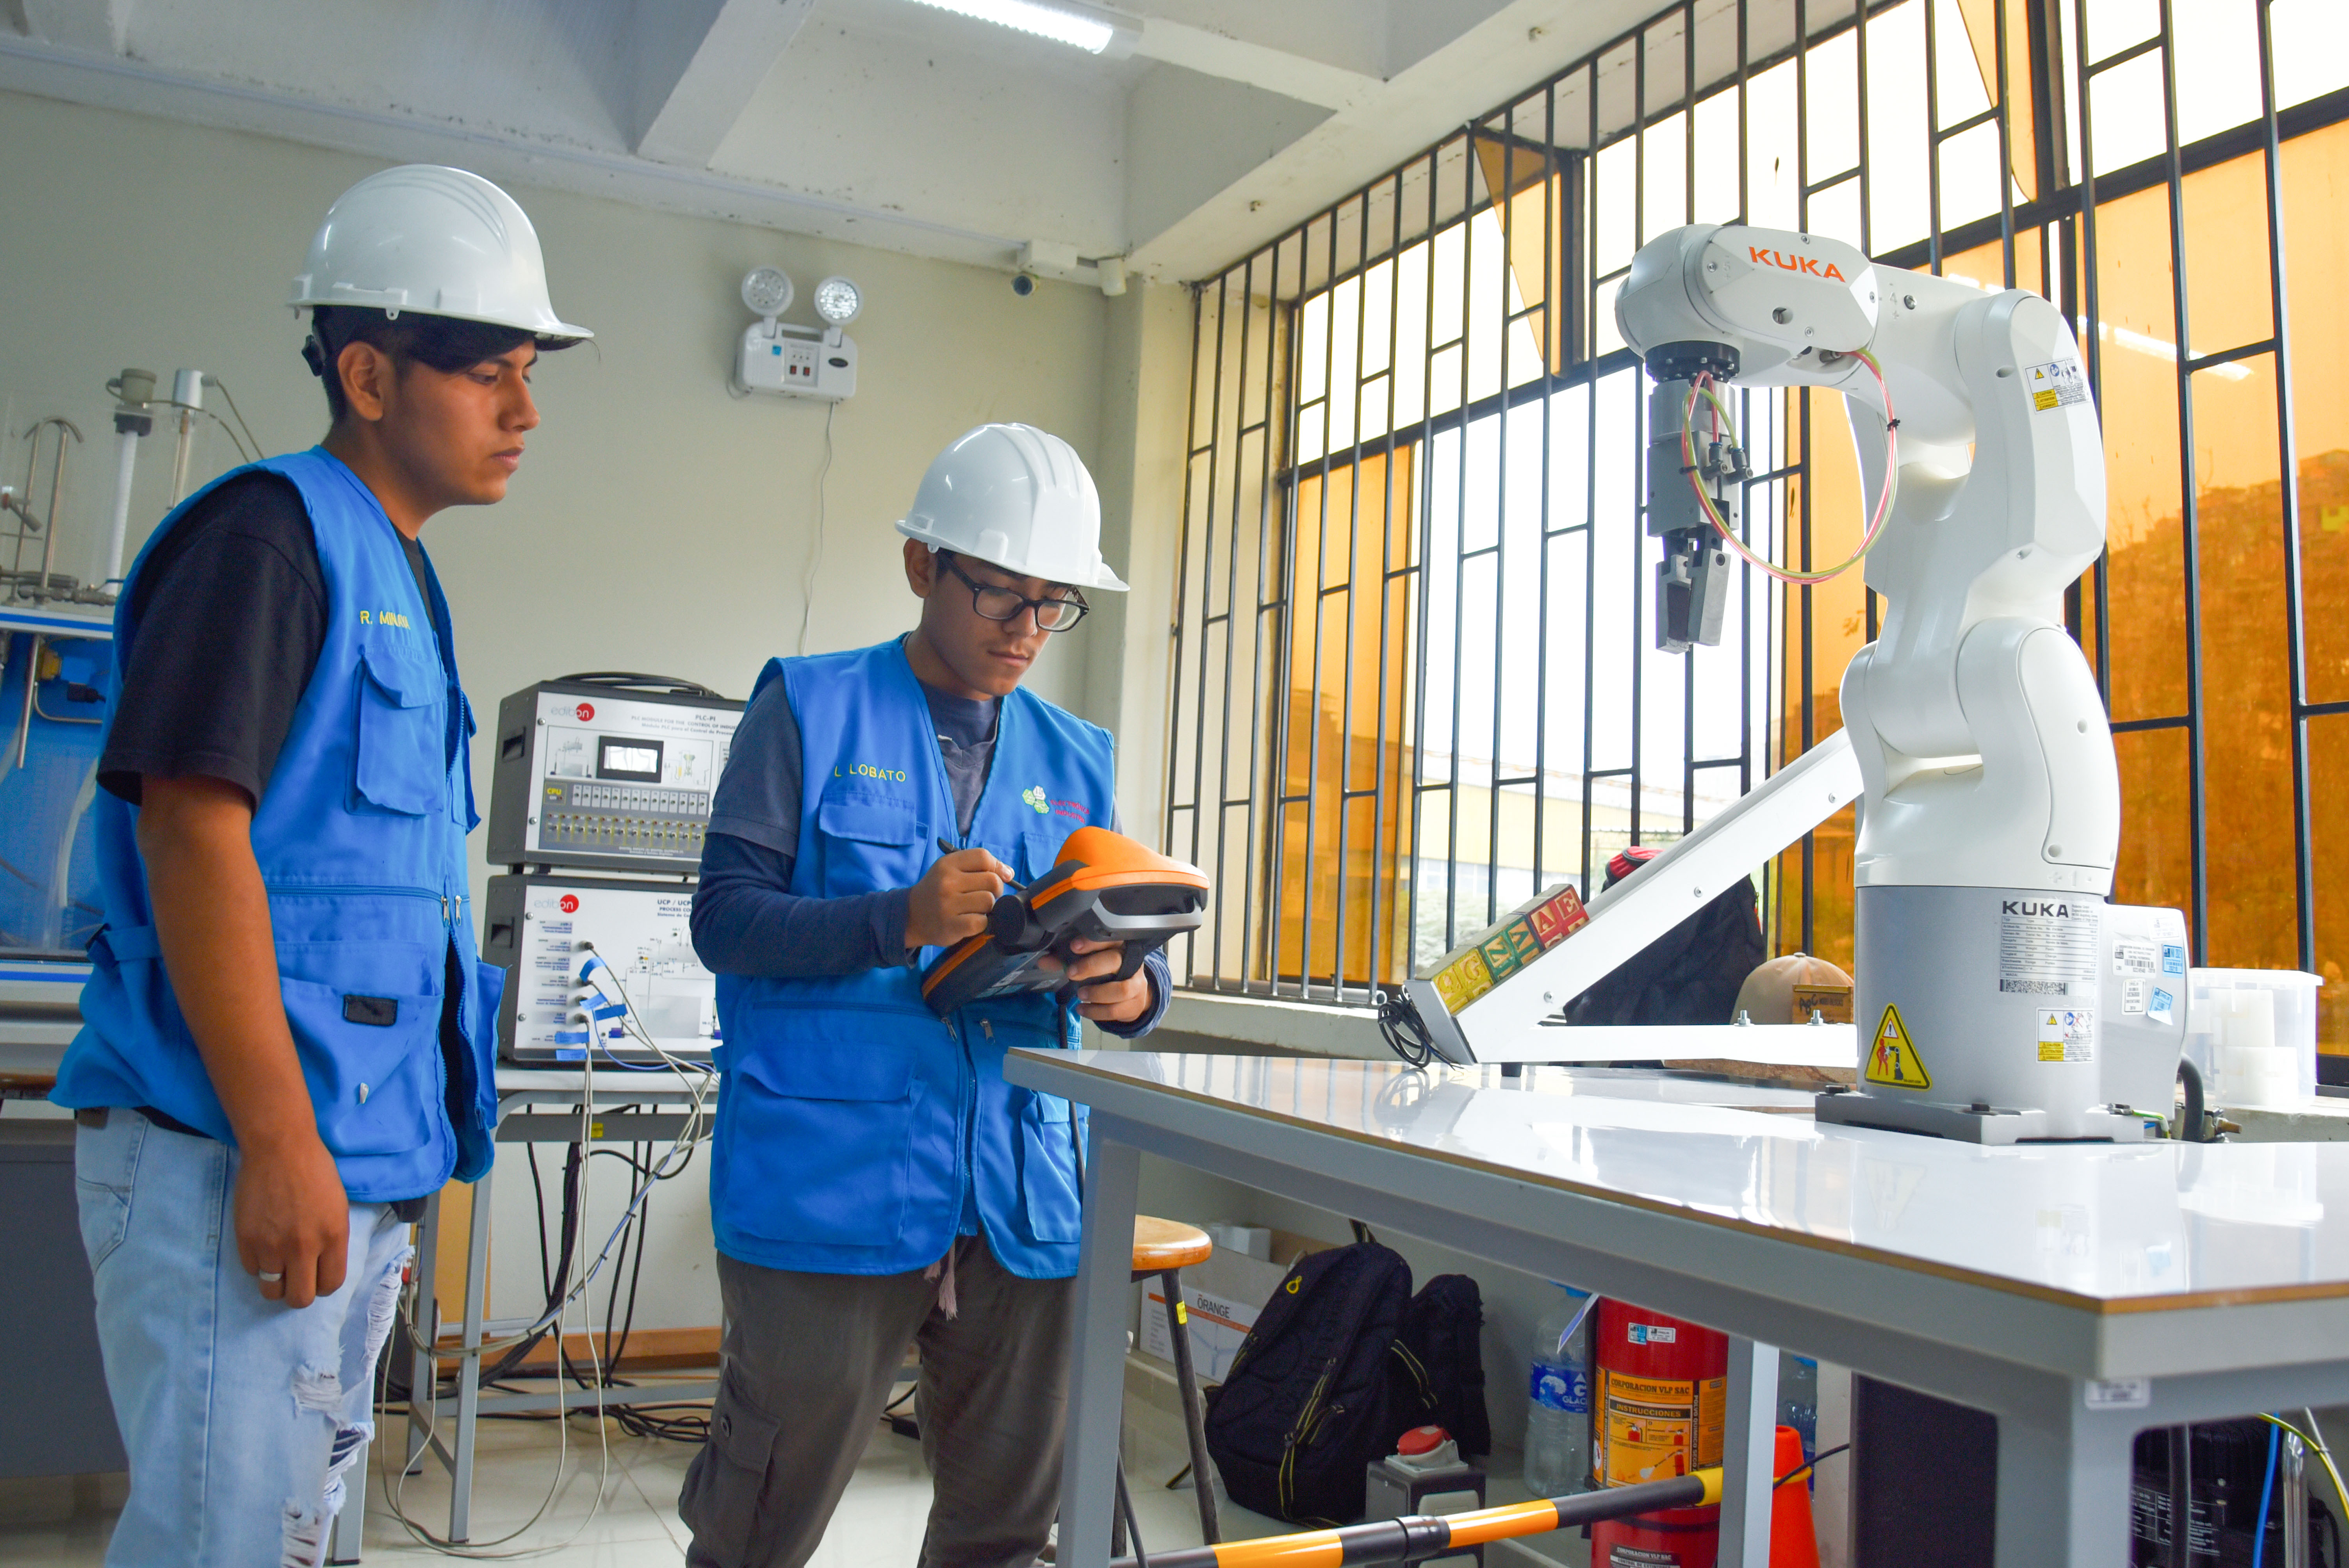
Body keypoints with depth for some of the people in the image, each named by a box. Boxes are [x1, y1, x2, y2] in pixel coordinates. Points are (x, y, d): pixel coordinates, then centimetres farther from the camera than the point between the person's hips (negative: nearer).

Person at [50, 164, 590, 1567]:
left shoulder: (403, 578, 17)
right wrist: (281, 1143, -21)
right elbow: (192, 831, -18)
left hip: (362, 1163, 9)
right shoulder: (271, 533, -9)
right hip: (241, 1158, -9)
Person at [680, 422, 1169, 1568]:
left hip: (1020, 1198, 5)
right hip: (831, 1181, -4)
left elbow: (1124, 959, 15)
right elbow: (725, 917, -6)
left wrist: (1131, 991, -9)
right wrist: (902, 921, -22)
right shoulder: (810, 710, 1)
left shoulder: (1074, 759, 14)